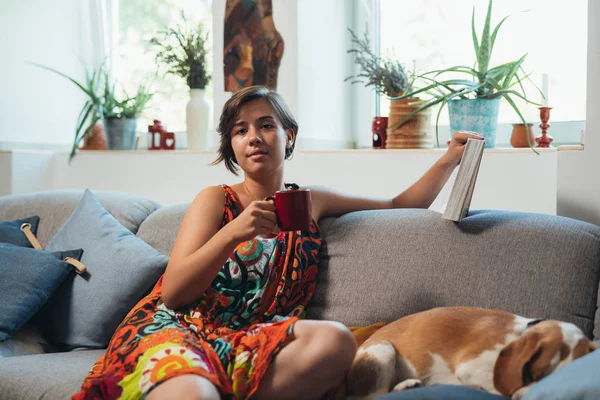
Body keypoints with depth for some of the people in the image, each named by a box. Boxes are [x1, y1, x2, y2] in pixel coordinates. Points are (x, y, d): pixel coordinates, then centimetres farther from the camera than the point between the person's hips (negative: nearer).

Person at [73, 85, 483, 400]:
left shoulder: (310, 201, 18)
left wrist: (449, 159, 10)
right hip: (180, 327, -5)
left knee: (335, 341, -31)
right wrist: (233, 233, -19)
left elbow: (400, 205, 24)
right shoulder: (215, 200, 7)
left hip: (250, 339, 5)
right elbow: (172, 292, -4)